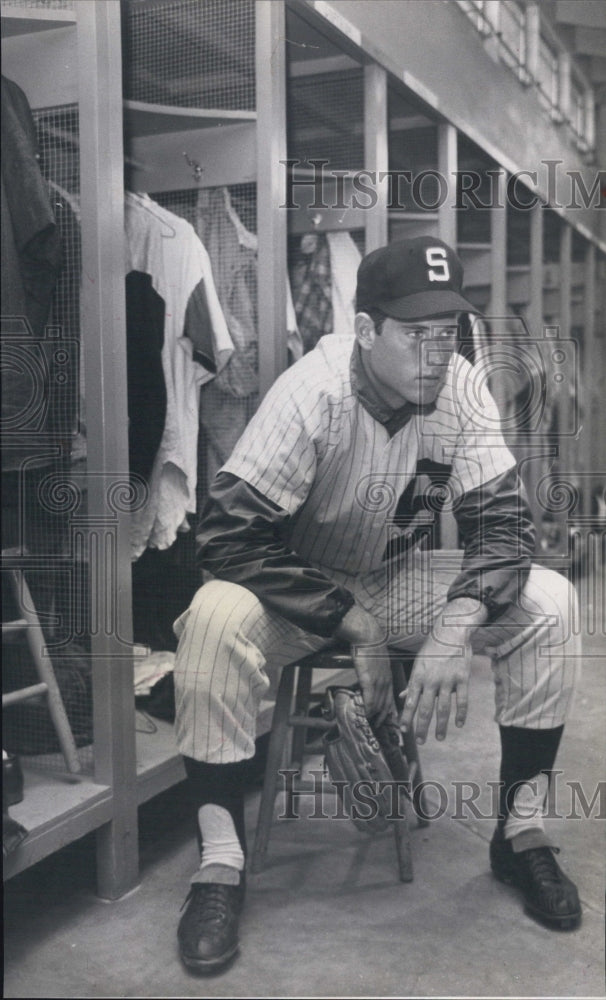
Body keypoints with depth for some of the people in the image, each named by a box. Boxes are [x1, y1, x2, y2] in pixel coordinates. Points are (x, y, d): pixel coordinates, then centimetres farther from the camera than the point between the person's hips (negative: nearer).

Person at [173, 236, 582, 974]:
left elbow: (501, 520, -14)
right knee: (217, 618, -35)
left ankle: (521, 832, -2)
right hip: (297, 588, -3)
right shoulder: (312, 392, -25)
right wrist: (355, 624, -29)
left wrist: (457, 626, -32)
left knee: (549, 604, -16)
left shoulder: (462, 390, -14)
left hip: (400, 579, 4)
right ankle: (221, 861, -19)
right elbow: (228, 532, -29)